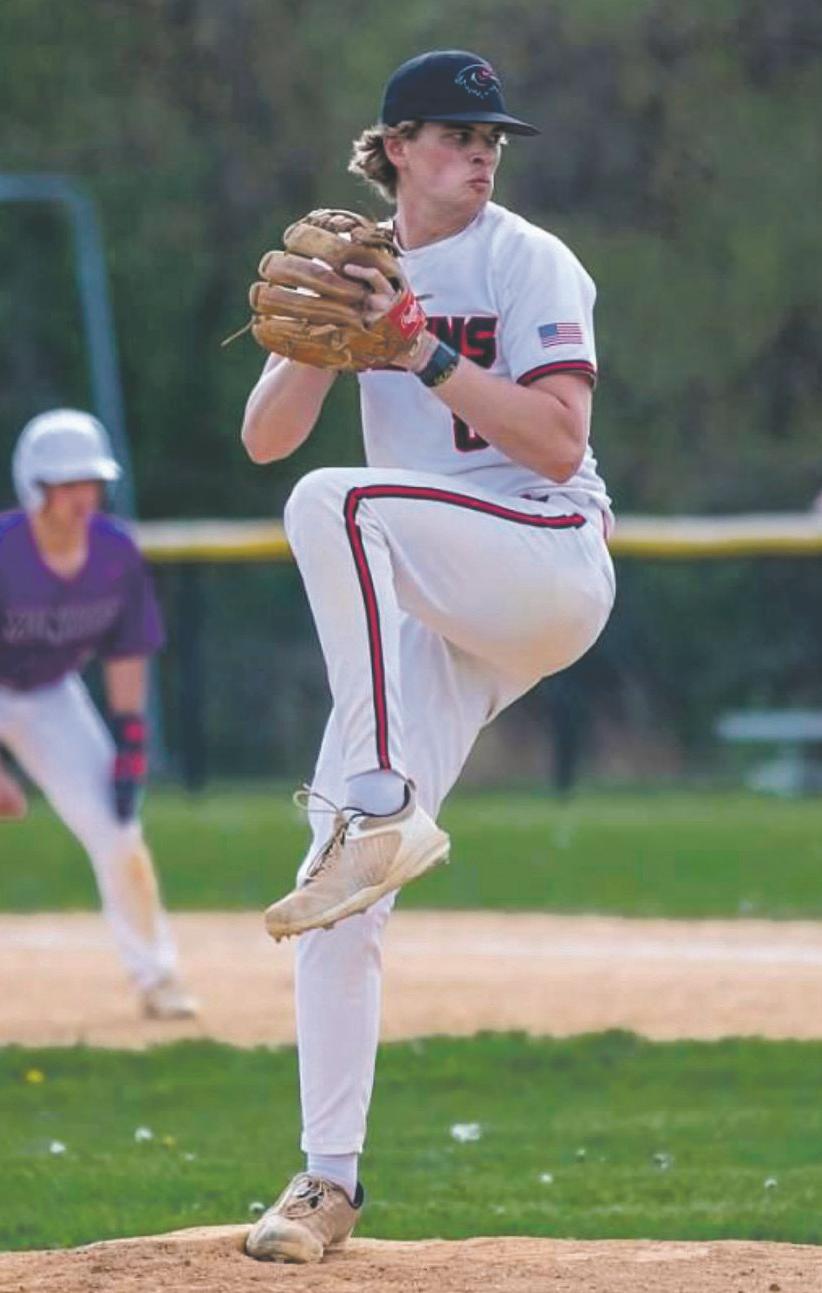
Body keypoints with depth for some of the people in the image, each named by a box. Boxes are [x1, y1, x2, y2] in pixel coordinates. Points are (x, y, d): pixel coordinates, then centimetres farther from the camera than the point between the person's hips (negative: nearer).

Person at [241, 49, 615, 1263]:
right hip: (432, 613, 5)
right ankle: (329, 1181, 2)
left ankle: (382, 806, -36)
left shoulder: (529, 264, -3)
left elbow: (558, 443, -15)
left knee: (335, 504, -33)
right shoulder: (365, 271, 12)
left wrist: (425, 353, -20)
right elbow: (265, 436, 3)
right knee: (337, 900, -5)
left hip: (551, 566, -5)